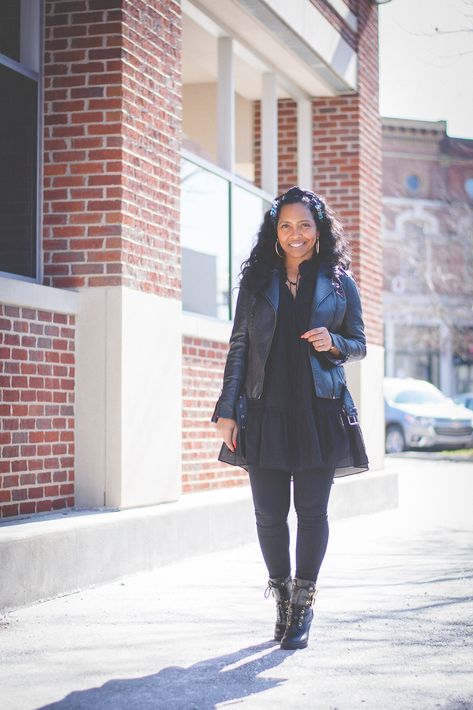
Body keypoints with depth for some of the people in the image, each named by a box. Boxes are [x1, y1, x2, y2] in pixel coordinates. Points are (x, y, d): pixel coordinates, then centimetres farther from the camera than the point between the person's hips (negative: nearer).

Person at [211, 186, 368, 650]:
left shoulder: (339, 282, 7)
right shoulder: (257, 280, 9)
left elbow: (359, 346, 13)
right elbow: (239, 347, 8)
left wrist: (333, 343, -10)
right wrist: (227, 411, 1)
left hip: (319, 411, -1)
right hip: (265, 411, 1)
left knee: (312, 511, 0)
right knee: (269, 513, 3)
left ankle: (303, 605, 12)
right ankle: (282, 598, 22)